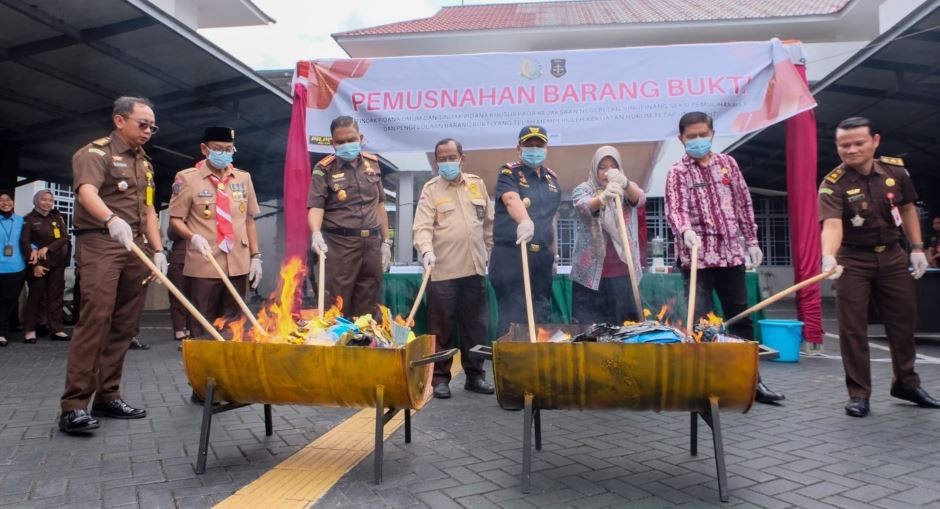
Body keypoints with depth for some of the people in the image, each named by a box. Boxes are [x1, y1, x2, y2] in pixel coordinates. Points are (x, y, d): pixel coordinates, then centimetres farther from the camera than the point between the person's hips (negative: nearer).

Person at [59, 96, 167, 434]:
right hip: (100, 244, -7)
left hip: (136, 248, 7)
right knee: (95, 320, -14)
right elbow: (86, 191, -21)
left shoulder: (144, 164, 21)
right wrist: (112, 219, -41)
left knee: (124, 325, 5)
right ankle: (74, 405, -11)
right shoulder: (95, 152, -2)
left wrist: (157, 249, 9)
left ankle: (107, 397, 12)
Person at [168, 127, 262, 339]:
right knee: (202, 327, 2)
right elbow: (175, 219, 0)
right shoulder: (187, 178, 0)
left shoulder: (244, 178, 12)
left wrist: (255, 256, 10)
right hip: (203, 266, -3)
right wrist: (193, 237, -19)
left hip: (238, 265, 4)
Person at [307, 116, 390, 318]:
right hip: (340, 243, -4)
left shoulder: (372, 163, 11)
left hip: (371, 243, 4)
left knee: (368, 306, 11)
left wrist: (385, 241, 13)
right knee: (338, 306, -1)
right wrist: (316, 233, -30)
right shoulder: (324, 169, -2)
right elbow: (316, 206, -10)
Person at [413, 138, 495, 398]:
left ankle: (475, 374, 23)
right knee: (442, 327, 3)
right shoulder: (430, 189, -1)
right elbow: (423, 227, -11)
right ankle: (440, 377, 14)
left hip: (474, 269, 4)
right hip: (442, 271, -4)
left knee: (476, 325, 10)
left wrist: (489, 251, 16)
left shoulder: (477, 184, 11)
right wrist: (427, 251, -28)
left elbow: (488, 222, 17)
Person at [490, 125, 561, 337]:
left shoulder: (552, 178, 13)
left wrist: (553, 254, 22)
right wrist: (525, 221, -49)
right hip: (511, 256, -6)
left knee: (540, 316, 12)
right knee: (513, 318, -7)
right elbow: (511, 199, -29)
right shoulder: (509, 173, -7)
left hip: (542, 258, 6)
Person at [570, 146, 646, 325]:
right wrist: (602, 198, -42)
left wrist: (625, 183, -37)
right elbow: (584, 207, -19)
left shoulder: (627, 189, 8)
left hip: (622, 271, 2)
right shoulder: (583, 189, 3)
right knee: (588, 328, -4)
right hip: (591, 272, -1)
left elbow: (640, 199, -14)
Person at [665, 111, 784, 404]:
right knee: (701, 323, -5)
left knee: (741, 319, 12)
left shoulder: (727, 163, 10)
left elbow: (743, 204, 14)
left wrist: (751, 240, 11)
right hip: (697, 256, -4)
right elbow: (675, 209, -18)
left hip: (730, 253, 5)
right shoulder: (678, 172, -3)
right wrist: (686, 231, -38)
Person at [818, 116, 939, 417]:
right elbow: (832, 224, -35)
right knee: (852, 329, -3)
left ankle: (906, 383, 32)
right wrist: (829, 257, -53)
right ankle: (859, 393, 8)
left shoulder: (896, 171, -5)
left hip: (892, 257, 4)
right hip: (853, 261, -4)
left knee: (904, 322, 13)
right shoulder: (833, 185, -20)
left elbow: (907, 209, 10)